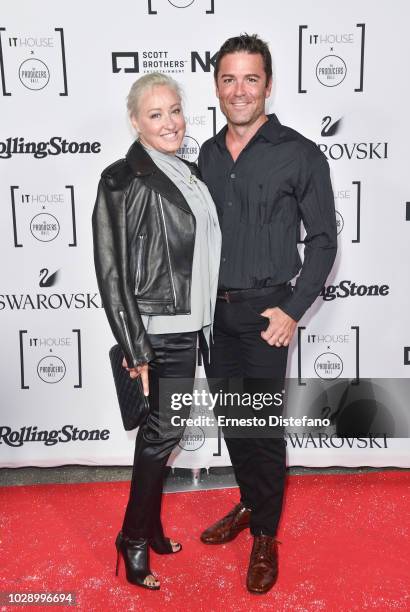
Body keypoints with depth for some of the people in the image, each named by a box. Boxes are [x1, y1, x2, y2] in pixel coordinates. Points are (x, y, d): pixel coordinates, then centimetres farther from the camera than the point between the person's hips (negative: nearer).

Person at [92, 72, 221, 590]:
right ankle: (134, 539, 21)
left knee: (160, 429, 16)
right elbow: (112, 271, -14)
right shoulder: (123, 180, -12)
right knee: (165, 429, 0)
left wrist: (207, 319, 16)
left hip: (185, 325, 7)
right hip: (157, 329, -7)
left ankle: (149, 528, 33)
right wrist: (135, 348, -16)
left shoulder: (189, 173, 11)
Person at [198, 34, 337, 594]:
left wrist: (292, 310, -13)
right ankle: (249, 504, 37)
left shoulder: (300, 155, -7)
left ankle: (265, 535, 22)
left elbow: (323, 240, -5)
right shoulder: (208, 154, 8)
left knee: (264, 426, 2)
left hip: (264, 311, -5)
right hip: (213, 309, 5)